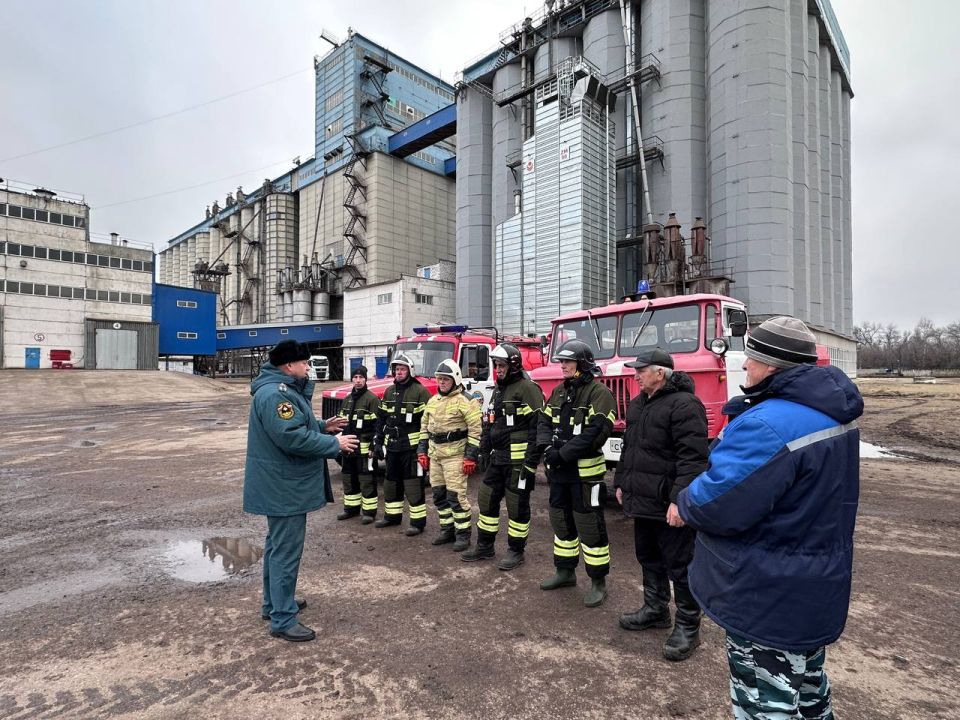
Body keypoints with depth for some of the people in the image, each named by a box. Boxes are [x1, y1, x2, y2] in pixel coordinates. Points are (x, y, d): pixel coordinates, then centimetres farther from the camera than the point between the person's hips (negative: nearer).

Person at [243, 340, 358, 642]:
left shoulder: (282, 389, 12)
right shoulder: (275, 394, -24)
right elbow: (292, 438, -30)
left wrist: (322, 427, 8)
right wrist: (334, 444, -22)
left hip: (282, 485, 12)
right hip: (284, 488, -12)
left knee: (277, 545, 22)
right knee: (286, 551, -1)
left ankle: (274, 603, 38)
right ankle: (283, 620, 11)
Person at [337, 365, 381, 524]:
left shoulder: (371, 399, -8)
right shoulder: (347, 399, 14)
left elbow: (377, 425, -12)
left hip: (364, 447, -7)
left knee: (367, 480, -1)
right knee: (349, 479, 15)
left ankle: (369, 511, 8)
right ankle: (351, 507, 28)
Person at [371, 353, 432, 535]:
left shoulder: (419, 391, -9)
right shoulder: (389, 392, 12)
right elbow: (381, 419, 16)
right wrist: (377, 442, 11)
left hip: (411, 446, -7)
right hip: (392, 446, 7)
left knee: (413, 484, -2)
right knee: (391, 481, 17)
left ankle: (418, 521, 8)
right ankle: (392, 515, 33)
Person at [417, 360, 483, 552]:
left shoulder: (465, 401, -11)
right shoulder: (433, 401, 13)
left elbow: (475, 429, -14)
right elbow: (424, 427, 19)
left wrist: (470, 457, -17)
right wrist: (422, 452, 14)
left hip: (455, 454, -7)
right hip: (434, 454, 8)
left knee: (456, 495, -6)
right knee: (439, 494, 12)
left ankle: (463, 534, 7)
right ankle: (447, 529, 26)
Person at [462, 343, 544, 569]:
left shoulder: (527, 389, -13)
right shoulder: (498, 390, 15)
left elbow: (538, 427, -19)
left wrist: (531, 461, -21)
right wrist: (484, 452, 17)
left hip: (518, 460, -9)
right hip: (497, 458, 9)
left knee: (517, 504, 3)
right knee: (487, 499, 14)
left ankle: (516, 551, 20)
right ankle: (485, 546, 29)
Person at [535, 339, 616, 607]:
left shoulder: (598, 393, -12)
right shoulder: (559, 391, 12)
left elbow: (596, 432, -22)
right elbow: (544, 422, 8)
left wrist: (563, 454, -22)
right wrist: (547, 448, -11)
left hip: (586, 472, -7)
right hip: (559, 472, 8)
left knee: (590, 526, 1)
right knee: (561, 521, 17)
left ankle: (598, 582, 17)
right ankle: (565, 571, 34)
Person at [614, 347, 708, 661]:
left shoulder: (684, 405, -17)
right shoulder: (638, 404, 13)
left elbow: (692, 457, -24)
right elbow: (628, 448, 21)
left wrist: (680, 499, -28)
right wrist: (621, 482, 21)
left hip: (670, 505, -9)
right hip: (642, 500, 9)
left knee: (679, 565, 4)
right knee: (648, 558, 20)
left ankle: (688, 626, 20)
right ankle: (655, 610, 38)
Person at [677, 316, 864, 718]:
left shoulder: (766, 426, -32)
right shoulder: (834, 411, 1)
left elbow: (718, 505, -30)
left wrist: (684, 504, -10)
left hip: (769, 602, -9)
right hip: (815, 587, 9)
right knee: (806, 681, 30)